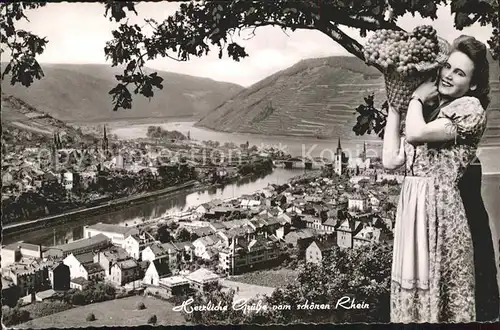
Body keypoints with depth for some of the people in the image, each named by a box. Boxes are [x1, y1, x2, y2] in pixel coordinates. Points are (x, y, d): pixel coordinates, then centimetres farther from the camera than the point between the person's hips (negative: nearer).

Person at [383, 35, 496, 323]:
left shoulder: (471, 108, -6)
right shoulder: (430, 112, 16)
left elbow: (415, 133, -20)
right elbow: (391, 160, 6)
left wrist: (417, 97, -2)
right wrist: (394, 109, 10)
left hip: (439, 206, -7)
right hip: (412, 205, 7)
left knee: (440, 288, 4)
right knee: (413, 285, 13)